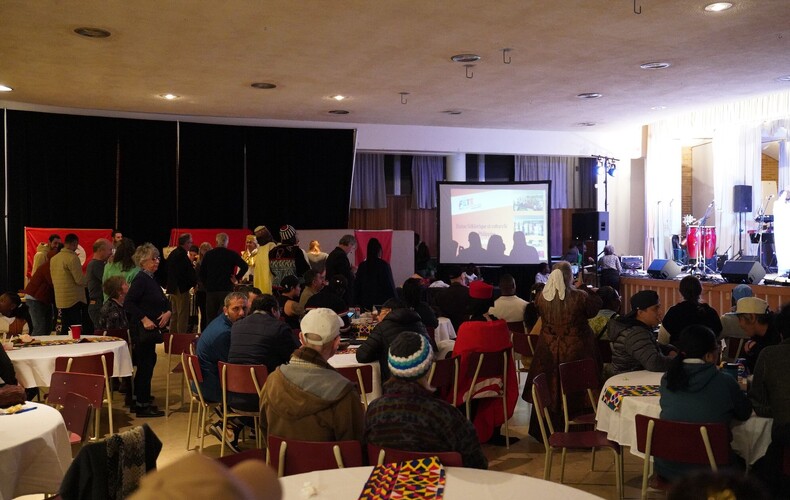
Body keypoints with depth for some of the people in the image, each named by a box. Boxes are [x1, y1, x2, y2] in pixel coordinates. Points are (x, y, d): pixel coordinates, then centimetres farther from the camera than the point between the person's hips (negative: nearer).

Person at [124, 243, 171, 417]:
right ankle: (142, 405, 4)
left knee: (146, 364, 15)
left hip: (151, 329, 10)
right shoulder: (141, 279, -14)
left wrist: (168, 312, -2)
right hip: (142, 329, -10)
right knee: (145, 365, -4)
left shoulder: (151, 279, 14)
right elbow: (128, 303, -22)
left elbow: (164, 301, 18)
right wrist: (144, 319, -24)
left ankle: (139, 401, 25)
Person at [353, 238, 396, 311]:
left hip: (365, 302, 3)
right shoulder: (384, 265, -8)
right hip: (381, 301, -3)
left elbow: (357, 286, 7)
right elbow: (390, 285, -5)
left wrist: (358, 302, 15)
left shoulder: (362, 266, 2)